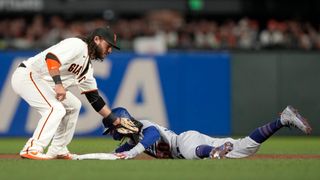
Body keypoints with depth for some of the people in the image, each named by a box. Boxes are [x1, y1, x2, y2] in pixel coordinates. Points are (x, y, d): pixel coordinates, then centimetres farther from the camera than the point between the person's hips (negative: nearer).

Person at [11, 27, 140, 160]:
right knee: (56, 108, -23)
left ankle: (57, 151, 15)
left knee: (73, 105, 16)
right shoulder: (77, 45, -15)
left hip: (42, 83, 11)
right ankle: (31, 149, -27)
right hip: (26, 75, -11)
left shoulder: (87, 67, 14)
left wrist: (116, 121, 12)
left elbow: (95, 99, 16)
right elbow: (51, 57, -31)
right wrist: (58, 83, -39)